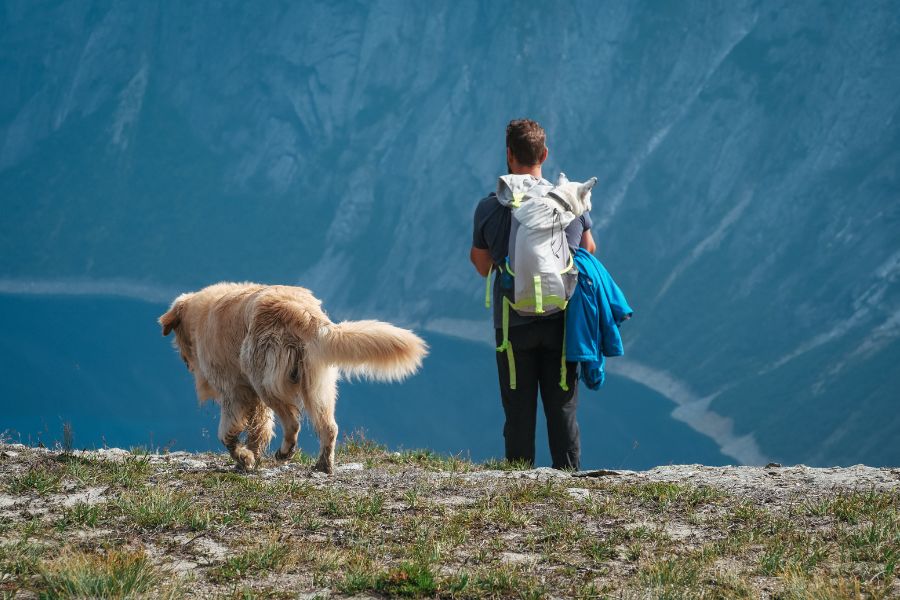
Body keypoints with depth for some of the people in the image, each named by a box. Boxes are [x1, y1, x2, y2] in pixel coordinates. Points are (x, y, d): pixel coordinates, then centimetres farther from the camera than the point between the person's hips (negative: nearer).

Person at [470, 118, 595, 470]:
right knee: (563, 411, 6)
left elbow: (483, 267, 6)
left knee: (519, 414, 5)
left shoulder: (489, 208, -5)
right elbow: (589, 253, 11)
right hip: (561, 321, 1)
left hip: (514, 325, -1)